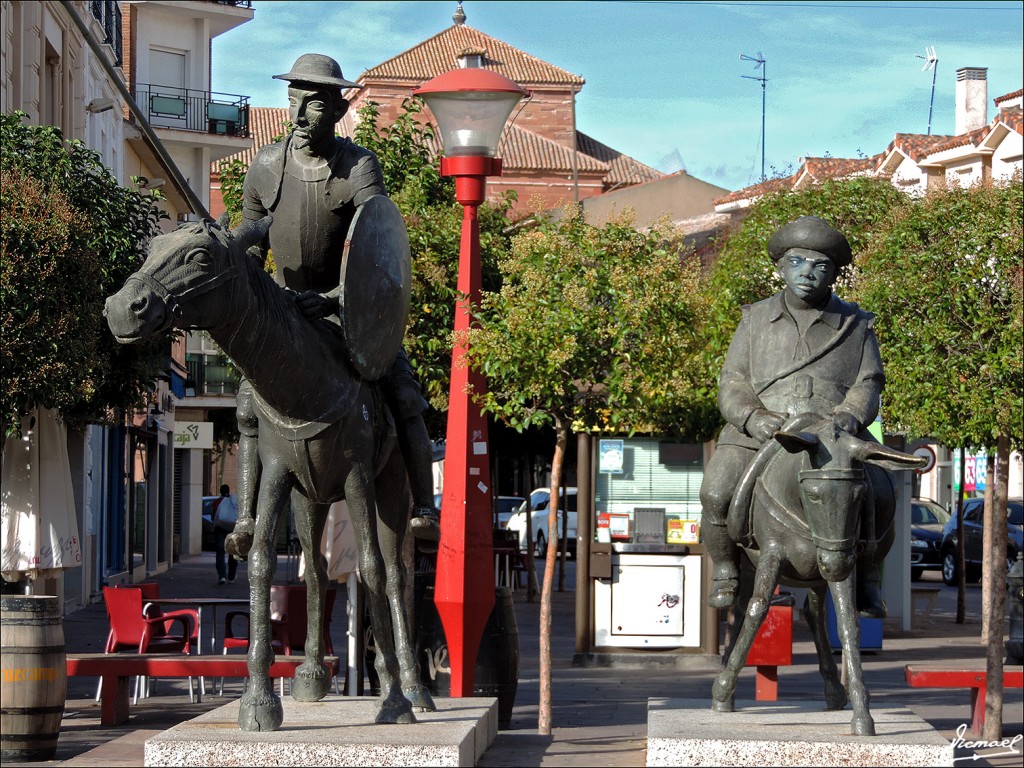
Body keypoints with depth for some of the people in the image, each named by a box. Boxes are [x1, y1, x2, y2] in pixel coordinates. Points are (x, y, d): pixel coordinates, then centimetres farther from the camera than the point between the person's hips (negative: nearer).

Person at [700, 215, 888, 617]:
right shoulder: (756, 320, 15)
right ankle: (725, 572, 0)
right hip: (758, 433, 0)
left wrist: (850, 415, -16)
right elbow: (732, 383, 7)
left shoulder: (856, 325, 15)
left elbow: (868, 384, 8)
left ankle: (866, 581, -3)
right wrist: (753, 418, -14)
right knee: (716, 491, -26)